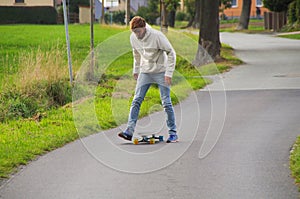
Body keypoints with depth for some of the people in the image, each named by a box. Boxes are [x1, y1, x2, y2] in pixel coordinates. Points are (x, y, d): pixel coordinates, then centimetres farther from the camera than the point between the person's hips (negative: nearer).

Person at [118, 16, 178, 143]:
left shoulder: (157, 36, -21)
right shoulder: (133, 38, -5)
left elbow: (171, 53, -15)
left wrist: (169, 73, -18)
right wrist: (136, 70, 16)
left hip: (161, 72, -4)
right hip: (145, 72, 5)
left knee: (166, 103, -4)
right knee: (136, 100, -6)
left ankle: (173, 133, 5)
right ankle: (129, 131, -9)